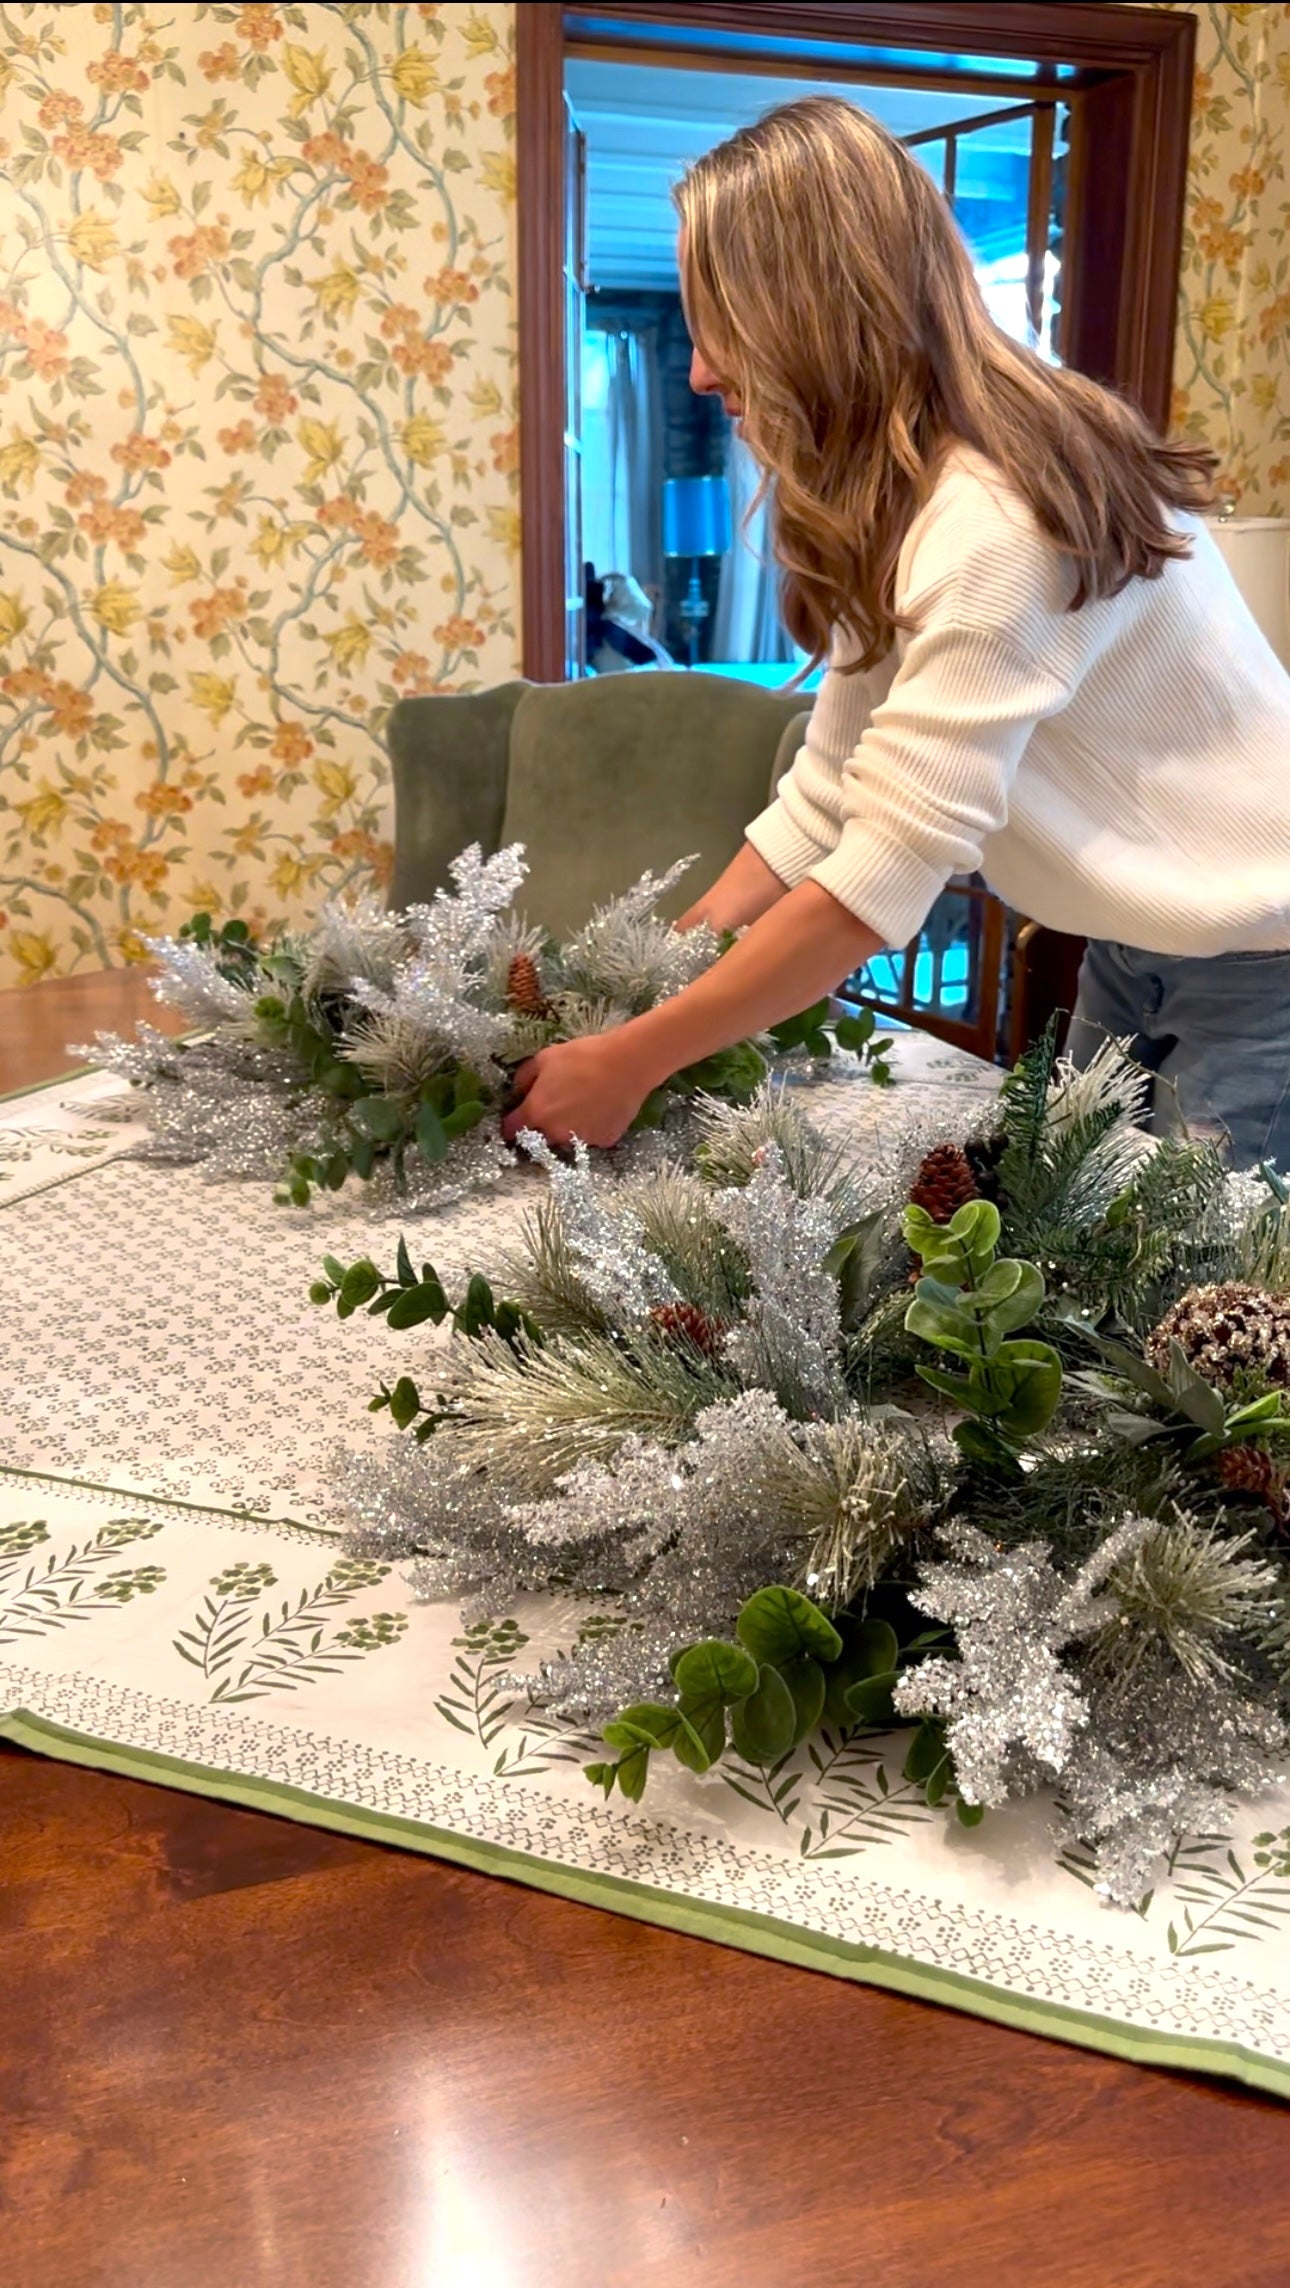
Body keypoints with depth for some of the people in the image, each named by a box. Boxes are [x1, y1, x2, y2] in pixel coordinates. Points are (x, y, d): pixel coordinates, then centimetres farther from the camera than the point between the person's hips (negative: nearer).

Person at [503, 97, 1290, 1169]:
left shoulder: (996, 523, -28)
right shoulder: (892, 502, 2)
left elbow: (880, 879, -30)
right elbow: (829, 797, 2)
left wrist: (628, 1063, -24)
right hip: (1140, 941, 8)